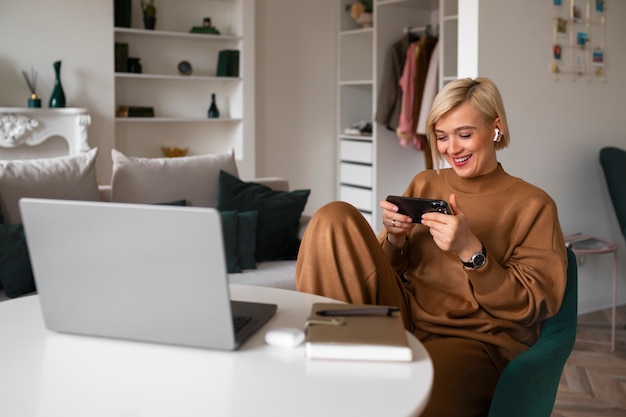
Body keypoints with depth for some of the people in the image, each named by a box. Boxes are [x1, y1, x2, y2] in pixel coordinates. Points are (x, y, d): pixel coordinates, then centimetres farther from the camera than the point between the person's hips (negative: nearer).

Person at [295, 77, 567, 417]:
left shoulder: (532, 205, 4)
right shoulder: (424, 185, 15)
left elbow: (530, 306, -3)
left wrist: (471, 251, -18)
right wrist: (394, 239, -6)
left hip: (475, 342, -5)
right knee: (335, 217, -17)